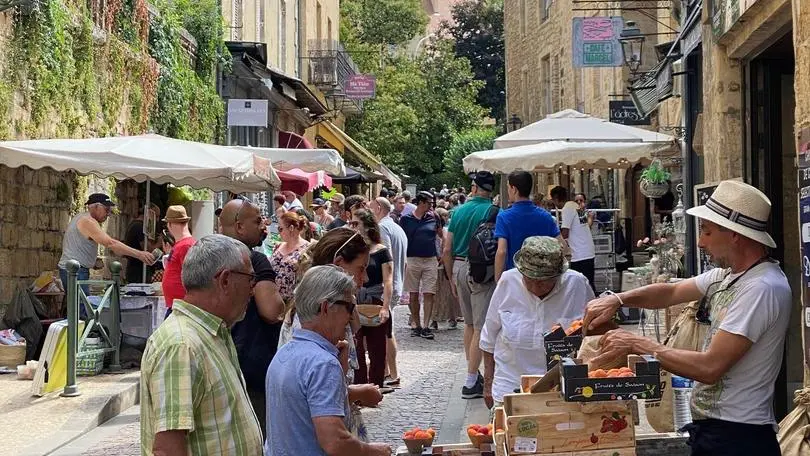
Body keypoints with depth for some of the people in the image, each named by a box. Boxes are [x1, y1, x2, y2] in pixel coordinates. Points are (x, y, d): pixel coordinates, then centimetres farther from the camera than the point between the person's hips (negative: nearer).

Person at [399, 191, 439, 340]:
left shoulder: (433, 218, 7)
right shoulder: (406, 219, 3)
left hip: (430, 260, 1)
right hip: (412, 260, -1)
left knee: (428, 294, -4)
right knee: (413, 294, 5)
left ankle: (426, 327, -2)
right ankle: (416, 325, 14)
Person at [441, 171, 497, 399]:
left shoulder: (458, 211, 7)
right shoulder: (493, 211, -9)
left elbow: (447, 250, 8)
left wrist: (451, 278, 17)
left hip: (459, 267, 6)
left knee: (469, 323, 20)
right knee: (481, 328, -2)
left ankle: (473, 373, 29)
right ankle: (471, 383, -4)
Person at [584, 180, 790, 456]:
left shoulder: (762, 289, -22)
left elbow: (710, 367, -25)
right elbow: (672, 293, 18)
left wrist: (637, 345, -17)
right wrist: (617, 300, 0)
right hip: (710, 428, 9)